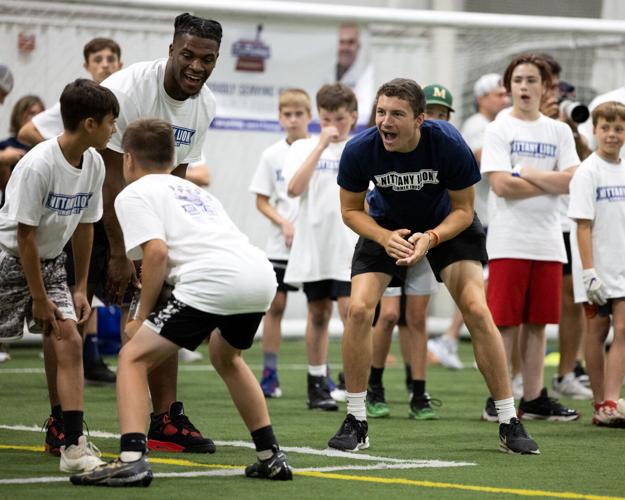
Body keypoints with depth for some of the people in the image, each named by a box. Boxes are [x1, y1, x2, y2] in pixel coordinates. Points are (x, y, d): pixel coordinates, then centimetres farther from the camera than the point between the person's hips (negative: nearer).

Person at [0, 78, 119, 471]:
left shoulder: (94, 165, -4)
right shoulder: (38, 166, -26)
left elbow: (85, 226, 7)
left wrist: (80, 288, 7)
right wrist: (39, 298, -17)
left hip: (50, 262, 6)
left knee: (68, 343, -8)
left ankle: (73, 445, -10)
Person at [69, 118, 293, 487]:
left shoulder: (134, 194, 12)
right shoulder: (192, 189, 34)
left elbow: (156, 252, -4)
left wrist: (143, 317, 5)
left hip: (213, 281, -7)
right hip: (262, 276, 7)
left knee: (134, 357, 2)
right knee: (226, 357, 34)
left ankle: (132, 460, -16)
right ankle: (271, 457, 33)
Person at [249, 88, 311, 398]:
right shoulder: (272, 155, 3)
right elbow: (262, 201, 5)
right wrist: (285, 224, -11)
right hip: (281, 244, 1)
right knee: (275, 305, 1)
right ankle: (269, 374, 7)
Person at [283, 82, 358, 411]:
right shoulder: (304, 148, 5)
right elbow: (294, 188, -13)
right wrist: (321, 144, -13)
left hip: (350, 248, -1)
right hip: (313, 245, 1)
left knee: (351, 311, -13)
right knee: (318, 314, 9)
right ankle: (317, 385, 17)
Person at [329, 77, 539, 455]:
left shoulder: (449, 144, -29)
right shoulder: (360, 151, -26)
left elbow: (463, 210, -16)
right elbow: (351, 209, -9)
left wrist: (430, 239, -34)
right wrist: (386, 238, -28)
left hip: (447, 225, -1)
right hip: (385, 226, 1)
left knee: (477, 310, -16)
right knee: (359, 308, -17)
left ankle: (510, 424, -5)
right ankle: (356, 421, -2)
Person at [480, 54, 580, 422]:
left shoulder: (559, 132, 12)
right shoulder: (499, 129, 1)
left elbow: (571, 181, -1)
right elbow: (501, 185, -11)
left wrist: (527, 175, -9)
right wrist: (552, 184, -4)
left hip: (548, 243, 4)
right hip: (509, 242, -4)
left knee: (538, 323, 6)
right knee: (505, 322, -5)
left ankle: (534, 398, 11)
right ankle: (497, 399, -1)